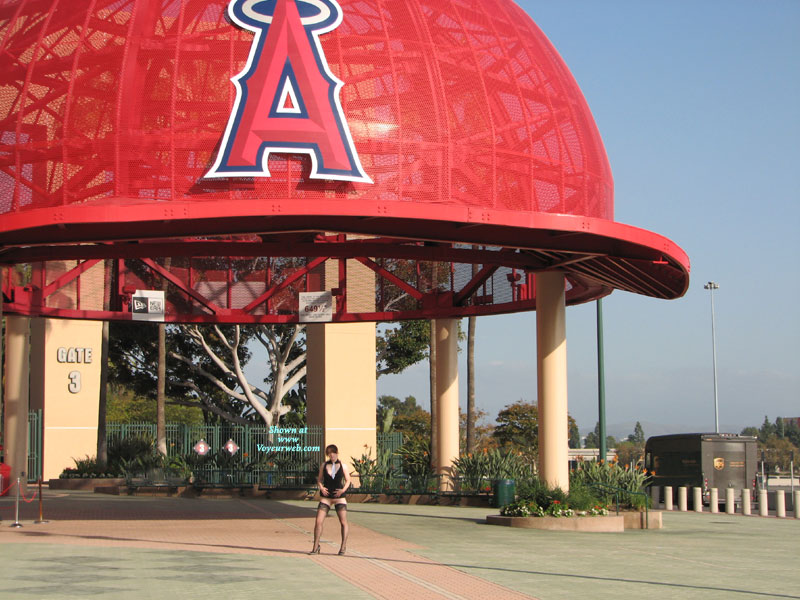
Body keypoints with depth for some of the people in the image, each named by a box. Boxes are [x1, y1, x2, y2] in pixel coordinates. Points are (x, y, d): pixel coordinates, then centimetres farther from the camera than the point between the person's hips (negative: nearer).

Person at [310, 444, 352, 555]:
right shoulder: (323, 465, 5)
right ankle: (316, 547, 5)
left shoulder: (343, 466, 3)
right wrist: (321, 488, -10)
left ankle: (343, 546, 9)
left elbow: (347, 480, 6)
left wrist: (343, 490, -12)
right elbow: (319, 479, 10)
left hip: (339, 497, -1)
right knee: (318, 522, -6)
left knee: (343, 522, -4)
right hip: (326, 496, 1)